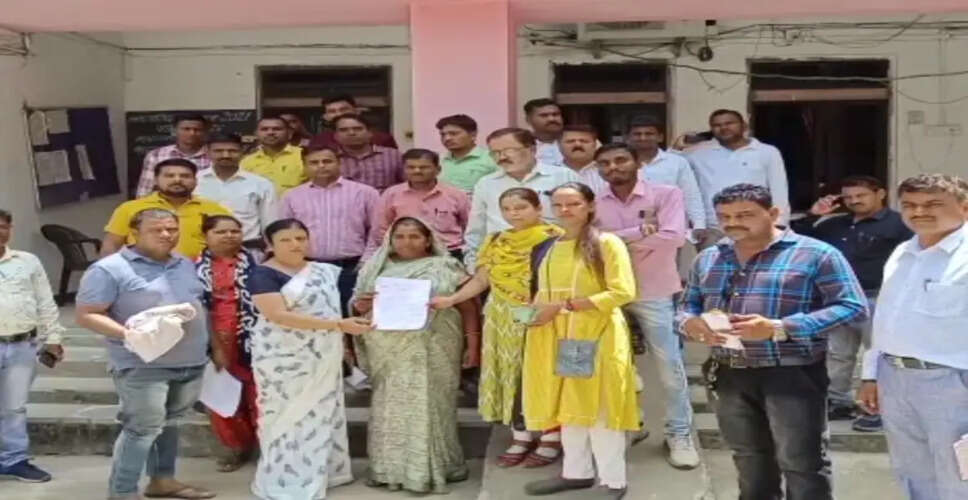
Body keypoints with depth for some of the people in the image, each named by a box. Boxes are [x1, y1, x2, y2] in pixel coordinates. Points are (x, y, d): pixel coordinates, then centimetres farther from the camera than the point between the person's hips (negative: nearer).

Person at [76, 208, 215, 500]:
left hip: (191, 362, 7)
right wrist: (124, 332, -26)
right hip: (142, 365, -7)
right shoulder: (109, 269, -9)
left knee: (169, 422, 16)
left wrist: (213, 344, 13)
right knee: (142, 427, -8)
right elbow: (86, 315, -12)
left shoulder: (186, 266, 14)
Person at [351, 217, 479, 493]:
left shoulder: (446, 268, 3)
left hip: (433, 351, -2)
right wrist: (360, 306, -9)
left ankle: (432, 468, 8)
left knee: (431, 406, 0)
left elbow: (468, 307, 2)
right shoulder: (377, 268, 11)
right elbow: (360, 304, 14)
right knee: (391, 407, 3)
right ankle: (389, 468, 11)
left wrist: (472, 344, -5)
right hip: (391, 351, 2)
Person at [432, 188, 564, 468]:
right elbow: (481, 280, 7)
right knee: (510, 376, 8)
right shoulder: (496, 242, 9)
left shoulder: (554, 238, -8)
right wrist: (452, 300, -6)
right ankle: (521, 438, 20)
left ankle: (551, 439, 13)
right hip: (505, 320, 5)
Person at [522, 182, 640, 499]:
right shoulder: (548, 247, 11)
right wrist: (536, 310, -2)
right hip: (558, 337, 6)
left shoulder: (608, 243, -7)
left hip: (598, 336, -6)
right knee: (569, 402, 12)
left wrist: (566, 305, -19)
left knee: (600, 404, -2)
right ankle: (577, 472, 25)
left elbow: (623, 293, -16)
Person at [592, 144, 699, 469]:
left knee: (670, 366, 2)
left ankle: (679, 435, 15)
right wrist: (640, 231, -17)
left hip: (655, 293, -3)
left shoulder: (666, 194, -6)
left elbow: (673, 237, -18)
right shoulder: (594, 202, 3)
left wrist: (615, 239, -13)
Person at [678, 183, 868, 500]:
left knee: (802, 464, -1)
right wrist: (690, 323, -8)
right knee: (749, 462, 19)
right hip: (730, 375, 6)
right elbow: (688, 304, 20)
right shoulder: (708, 258, 12)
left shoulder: (815, 254, -7)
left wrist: (779, 328, -23)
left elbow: (852, 307, -13)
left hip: (792, 375, -6)